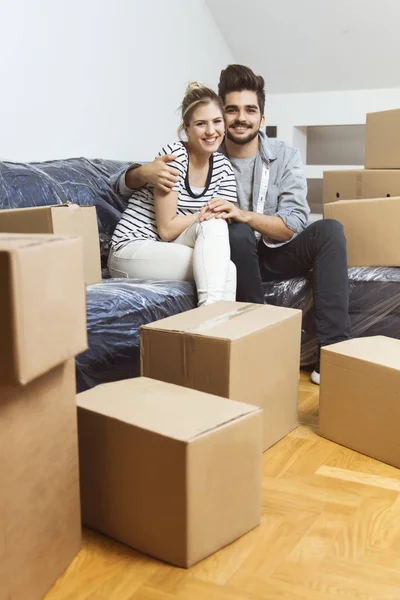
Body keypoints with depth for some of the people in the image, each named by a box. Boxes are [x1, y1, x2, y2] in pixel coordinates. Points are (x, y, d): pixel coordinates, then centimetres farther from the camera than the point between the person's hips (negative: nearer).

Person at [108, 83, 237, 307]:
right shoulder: (174, 155, -15)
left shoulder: (223, 166, 4)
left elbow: (223, 225, 0)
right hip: (132, 250, -6)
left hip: (171, 254, 7)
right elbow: (167, 229, -18)